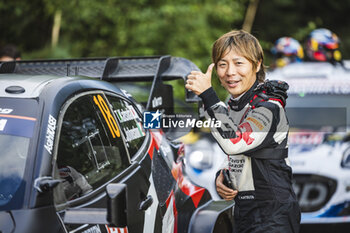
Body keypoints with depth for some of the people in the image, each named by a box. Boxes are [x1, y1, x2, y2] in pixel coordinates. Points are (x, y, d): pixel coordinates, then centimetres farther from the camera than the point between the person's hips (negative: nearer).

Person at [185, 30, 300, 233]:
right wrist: (222, 177, 2)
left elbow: (235, 143, -31)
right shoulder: (233, 106, 10)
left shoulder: (269, 107, -16)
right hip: (244, 212, 8)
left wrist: (207, 95, -29)